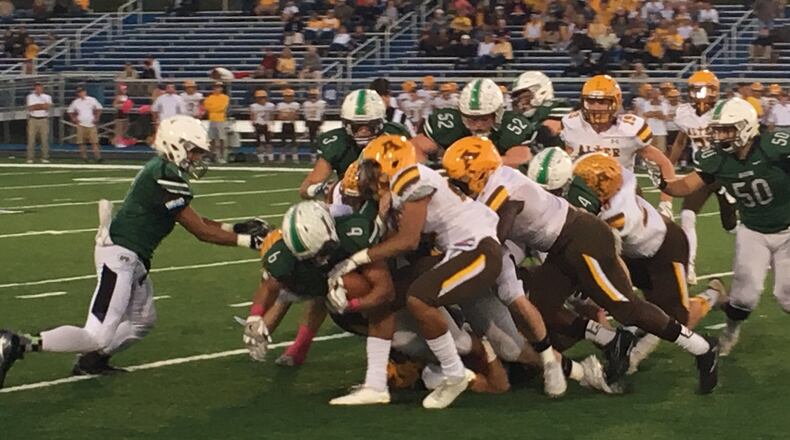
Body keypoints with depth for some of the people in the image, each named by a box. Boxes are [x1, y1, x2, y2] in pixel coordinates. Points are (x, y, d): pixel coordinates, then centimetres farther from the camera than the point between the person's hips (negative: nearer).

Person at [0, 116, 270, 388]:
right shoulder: (166, 177, -18)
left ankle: (92, 361, 25)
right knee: (99, 337, -14)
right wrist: (246, 240, -10)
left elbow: (194, 221, 19)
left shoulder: (160, 171, 12)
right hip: (120, 255, -11)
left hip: (133, 259, 11)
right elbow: (200, 232, -15)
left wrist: (236, 228, 12)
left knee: (142, 321, 24)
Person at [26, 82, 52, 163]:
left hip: (44, 120, 0)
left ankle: (45, 158, 0)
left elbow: (47, 107, -8)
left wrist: (36, 106, -9)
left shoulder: (47, 97, 9)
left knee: (45, 139, -4)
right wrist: (42, 106, -8)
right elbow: (30, 108, -7)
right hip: (33, 119, 0)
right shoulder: (30, 97, 8)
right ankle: (30, 158, -2)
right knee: (31, 139, -4)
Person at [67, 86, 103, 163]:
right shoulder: (75, 102, 5)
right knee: (81, 142, -1)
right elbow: (70, 111, 16)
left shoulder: (92, 100, 2)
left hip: (91, 124, -1)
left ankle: (97, 157, -10)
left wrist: (96, 118, 2)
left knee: (95, 142, -8)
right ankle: (84, 157, 5)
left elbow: (98, 108, 11)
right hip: (81, 125, 1)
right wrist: (74, 119, 2)